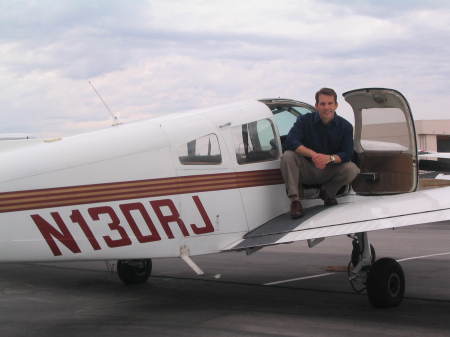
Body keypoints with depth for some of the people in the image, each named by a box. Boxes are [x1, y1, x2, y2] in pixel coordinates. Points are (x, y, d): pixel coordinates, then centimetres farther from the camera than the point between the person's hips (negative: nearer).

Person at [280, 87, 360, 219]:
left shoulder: (345, 126, -5)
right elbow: (290, 141, -23)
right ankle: (295, 200, -25)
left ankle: (327, 192, 4)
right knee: (288, 156, -28)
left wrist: (330, 158, -37)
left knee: (352, 169, -25)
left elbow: (347, 154, -13)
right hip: (307, 171, -1)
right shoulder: (305, 120, -8)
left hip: (330, 172, 1)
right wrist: (313, 154, -38)